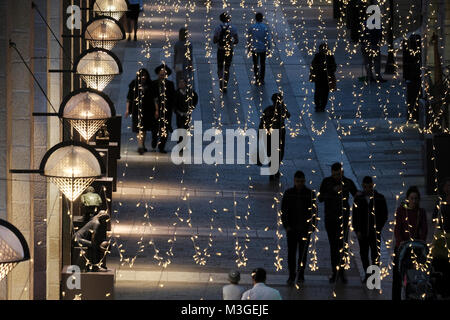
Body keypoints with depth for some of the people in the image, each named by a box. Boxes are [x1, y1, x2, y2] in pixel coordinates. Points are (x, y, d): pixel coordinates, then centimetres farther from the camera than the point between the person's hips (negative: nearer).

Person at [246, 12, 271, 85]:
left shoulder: (251, 27, -8)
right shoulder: (265, 27, -10)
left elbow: (248, 39, 0)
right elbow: (268, 39, -8)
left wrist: (248, 48, 13)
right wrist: (268, 49, 2)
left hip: (254, 49, 0)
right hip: (263, 48, 0)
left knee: (255, 64, 11)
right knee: (262, 64, 13)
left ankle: (257, 80, 11)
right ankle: (262, 79, 11)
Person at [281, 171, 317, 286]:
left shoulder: (310, 193, -2)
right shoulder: (288, 193, 0)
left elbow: (313, 211, 3)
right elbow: (283, 211, 3)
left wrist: (311, 226, -3)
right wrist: (286, 225, -6)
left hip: (305, 229, -1)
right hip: (291, 228, 1)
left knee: (303, 253, 4)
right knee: (291, 252, 1)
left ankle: (300, 276, 13)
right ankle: (291, 276, 10)